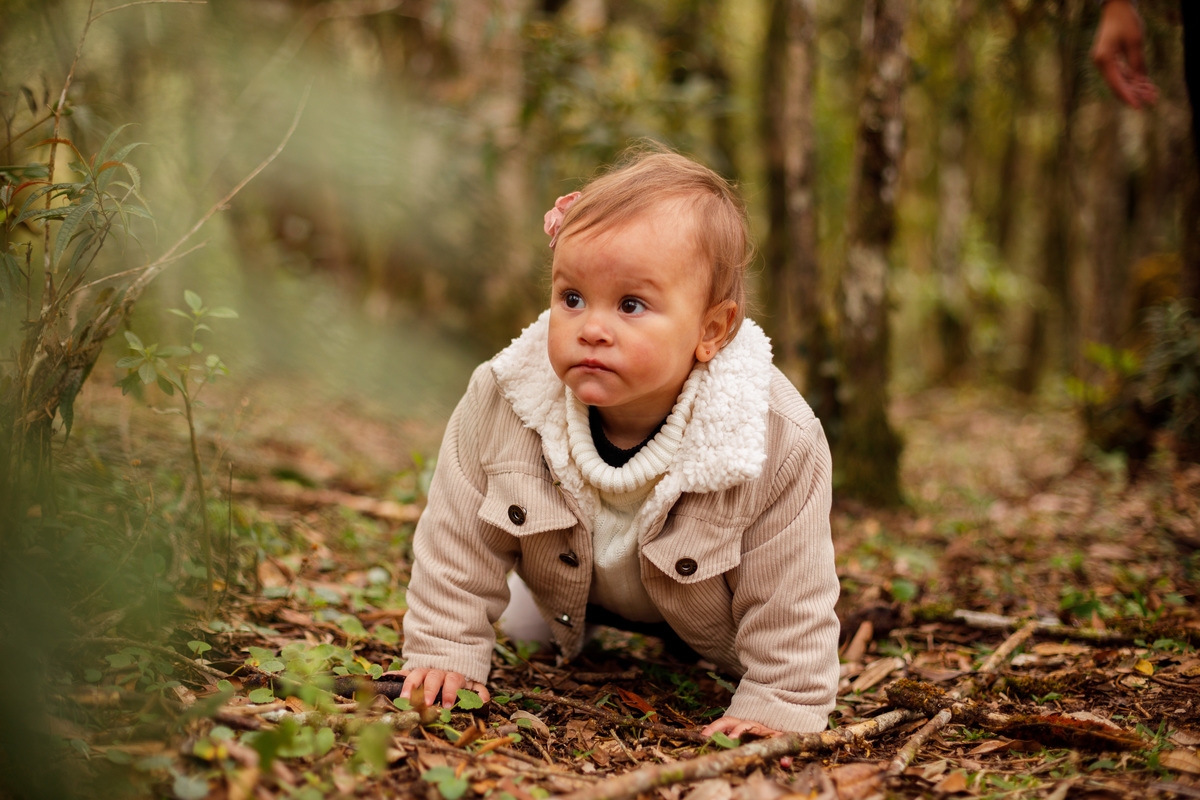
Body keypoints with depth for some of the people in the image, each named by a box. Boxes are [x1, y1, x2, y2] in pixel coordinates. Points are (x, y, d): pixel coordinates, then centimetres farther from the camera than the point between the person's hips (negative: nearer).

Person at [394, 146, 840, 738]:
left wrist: (779, 706, -26)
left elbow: (789, 599, -27)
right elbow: (459, 537, -19)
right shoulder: (501, 403, -35)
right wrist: (445, 651, -17)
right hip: (569, 589, 2)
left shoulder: (781, 445, -41)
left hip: (705, 602, -2)